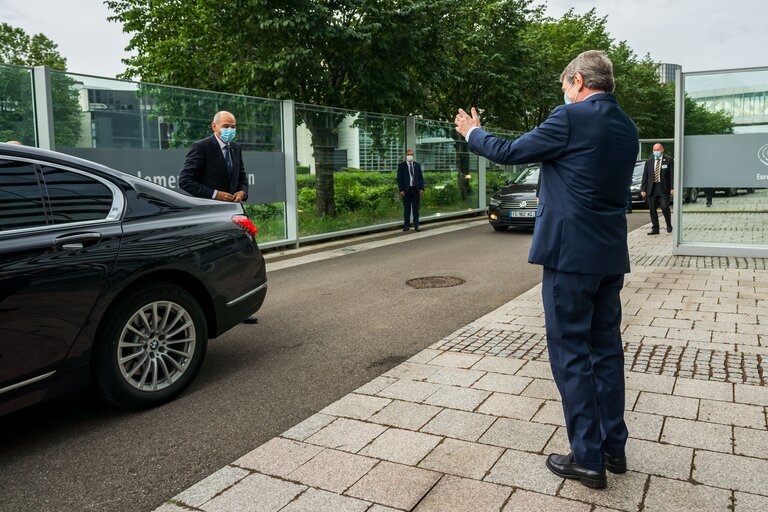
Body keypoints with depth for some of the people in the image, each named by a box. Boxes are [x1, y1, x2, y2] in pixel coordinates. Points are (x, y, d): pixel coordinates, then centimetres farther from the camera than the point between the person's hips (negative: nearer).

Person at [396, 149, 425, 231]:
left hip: (416, 189, 2)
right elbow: (399, 179, -1)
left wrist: (421, 188, -2)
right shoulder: (401, 165, 2)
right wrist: (401, 190, -10)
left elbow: (421, 177, 9)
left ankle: (416, 225, 6)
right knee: (406, 209, 2)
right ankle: (406, 225, 7)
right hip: (406, 190, -2)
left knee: (416, 208, 3)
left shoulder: (417, 165, 10)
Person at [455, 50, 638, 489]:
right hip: (611, 255, 8)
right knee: (607, 349, 15)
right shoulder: (627, 127, 12)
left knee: (570, 353, 1)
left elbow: (508, 152, -5)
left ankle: (587, 459, 9)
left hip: (572, 254, -8)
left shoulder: (572, 118, -12)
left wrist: (473, 132, 14)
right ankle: (614, 448, 25)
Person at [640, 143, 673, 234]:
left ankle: (669, 225, 12)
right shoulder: (649, 162, 11)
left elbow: (672, 175, -1)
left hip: (664, 188, -3)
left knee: (665, 207, -11)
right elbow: (645, 176, 10)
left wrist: (672, 188, -11)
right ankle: (655, 229, 11)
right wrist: (643, 189, 2)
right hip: (652, 188, 3)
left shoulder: (668, 161, 3)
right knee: (652, 209, 3)